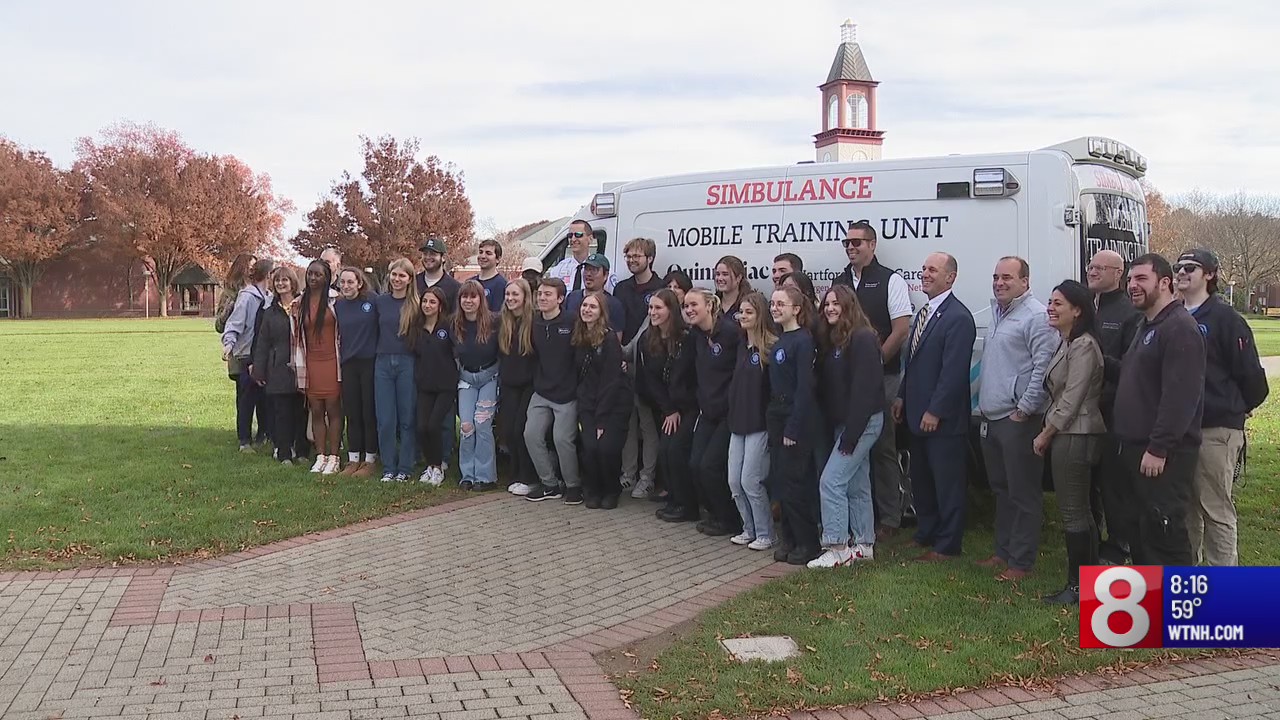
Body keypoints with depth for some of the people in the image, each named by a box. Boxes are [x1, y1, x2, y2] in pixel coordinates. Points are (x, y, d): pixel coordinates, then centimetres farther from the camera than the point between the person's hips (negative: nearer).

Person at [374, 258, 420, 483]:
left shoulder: (416, 304, -1)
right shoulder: (379, 301, 8)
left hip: (407, 363, -3)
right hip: (383, 363, 3)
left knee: (407, 419, 2)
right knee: (385, 420, 2)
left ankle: (404, 469, 9)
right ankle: (388, 469, 10)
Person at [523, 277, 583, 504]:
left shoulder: (571, 324, -12)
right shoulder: (535, 324, 6)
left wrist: (578, 386, -11)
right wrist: (537, 381, 7)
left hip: (566, 394, -6)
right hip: (541, 393, 6)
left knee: (562, 439, -9)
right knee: (531, 434, -1)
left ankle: (573, 485, 12)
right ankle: (549, 484, 14)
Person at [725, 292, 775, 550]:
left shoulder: (771, 348, -12)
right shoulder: (741, 347, 12)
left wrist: (772, 424, -17)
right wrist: (733, 416, 13)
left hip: (760, 425, -8)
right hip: (738, 422, 8)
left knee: (751, 480, -6)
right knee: (734, 481, 7)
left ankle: (765, 535, 8)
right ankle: (749, 529, 21)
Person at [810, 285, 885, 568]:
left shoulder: (862, 339, -16)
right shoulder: (832, 340, 13)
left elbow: (863, 389, -21)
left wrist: (850, 434, -22)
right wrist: (832, 428, 8)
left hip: (862, 422, -9)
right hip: (842, 424, 9)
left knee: (831, 481, -12)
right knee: (857, 486, 13)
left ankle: (837, 549, -8)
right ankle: (863, 545, 21)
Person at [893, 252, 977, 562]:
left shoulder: (958, 318, -17)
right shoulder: (923, 313, 13)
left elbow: (953, 371, -21)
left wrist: (935, 412, -21)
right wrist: (902, 396, 13)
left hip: (943, 419, -9)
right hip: (917, 414, 9)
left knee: (947, 484, 3)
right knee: (921, 480, 18)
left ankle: (946, 546, 14)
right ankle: (925, 535, 32)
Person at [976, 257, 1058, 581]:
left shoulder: (1036, 316, -13)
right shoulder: (998, 314, 17)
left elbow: (1044, 367, -19)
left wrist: (1025, 409, -18)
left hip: (1018, 420, -10)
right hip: (991, 419, 10)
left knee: (1023, 494, -1)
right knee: (1001, 490, 18)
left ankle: (1021, 561, 5)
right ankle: (1003, 552, 28)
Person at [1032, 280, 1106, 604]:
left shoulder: (1083, 346, -16)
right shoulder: (1065, 343, 16)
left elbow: (1072, 399, -18)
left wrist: (1045, 435, -10)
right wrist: (1047, 433, 13)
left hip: (1076, 437, -10)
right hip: (1064, 434, 10)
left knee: (1073, 513, -4)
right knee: (1080, 511, 14)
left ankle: (1077, 586, 3)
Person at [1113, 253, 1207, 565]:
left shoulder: (1180, 328, -14)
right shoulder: (1146, 326, 19)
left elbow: (1181, 395, -22)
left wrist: (1158, 448, -24)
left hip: (1163, 454, -10)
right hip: (1137, 446, 10)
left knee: (1162, 529, -8)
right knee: (1137, 526, 16)